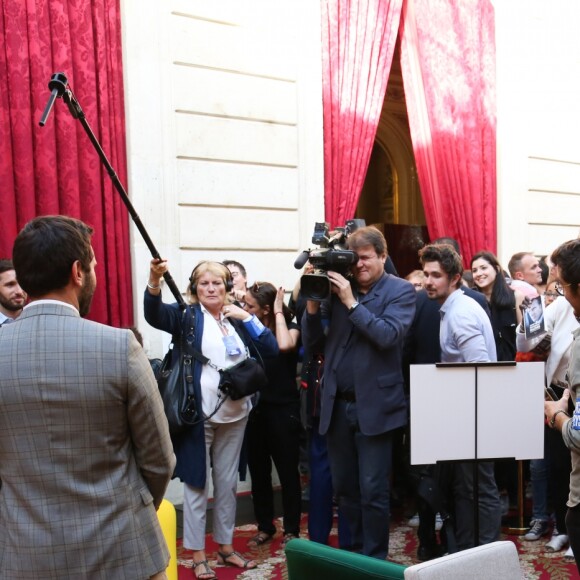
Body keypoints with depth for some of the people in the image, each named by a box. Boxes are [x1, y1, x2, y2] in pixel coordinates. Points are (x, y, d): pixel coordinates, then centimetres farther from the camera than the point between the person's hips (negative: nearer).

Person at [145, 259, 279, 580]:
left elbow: (271, 350, 1)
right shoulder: (187, 315, -2)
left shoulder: (238, 318, 10)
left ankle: (226, 547, 30)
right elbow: (155, 314, -23)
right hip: (198, 415, -4)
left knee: (227, 483, 16)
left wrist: (247, 317, -8)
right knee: (196, 483, 5)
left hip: (234, 415, 4)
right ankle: (198, 554, 18)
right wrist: (154, 280, -41)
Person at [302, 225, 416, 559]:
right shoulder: (336, 287, 7)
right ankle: (355, 553, 33)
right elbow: (313, 344, 7)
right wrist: (313, 303, -8)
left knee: (373, 491, 3)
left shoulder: (401, 291, -3)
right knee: (345, 488, 16)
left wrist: (351, 302, -18)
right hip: (336, 405, 4)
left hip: (374, 405, -4)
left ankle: (375, 560, 20)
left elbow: (388, 336, -19)